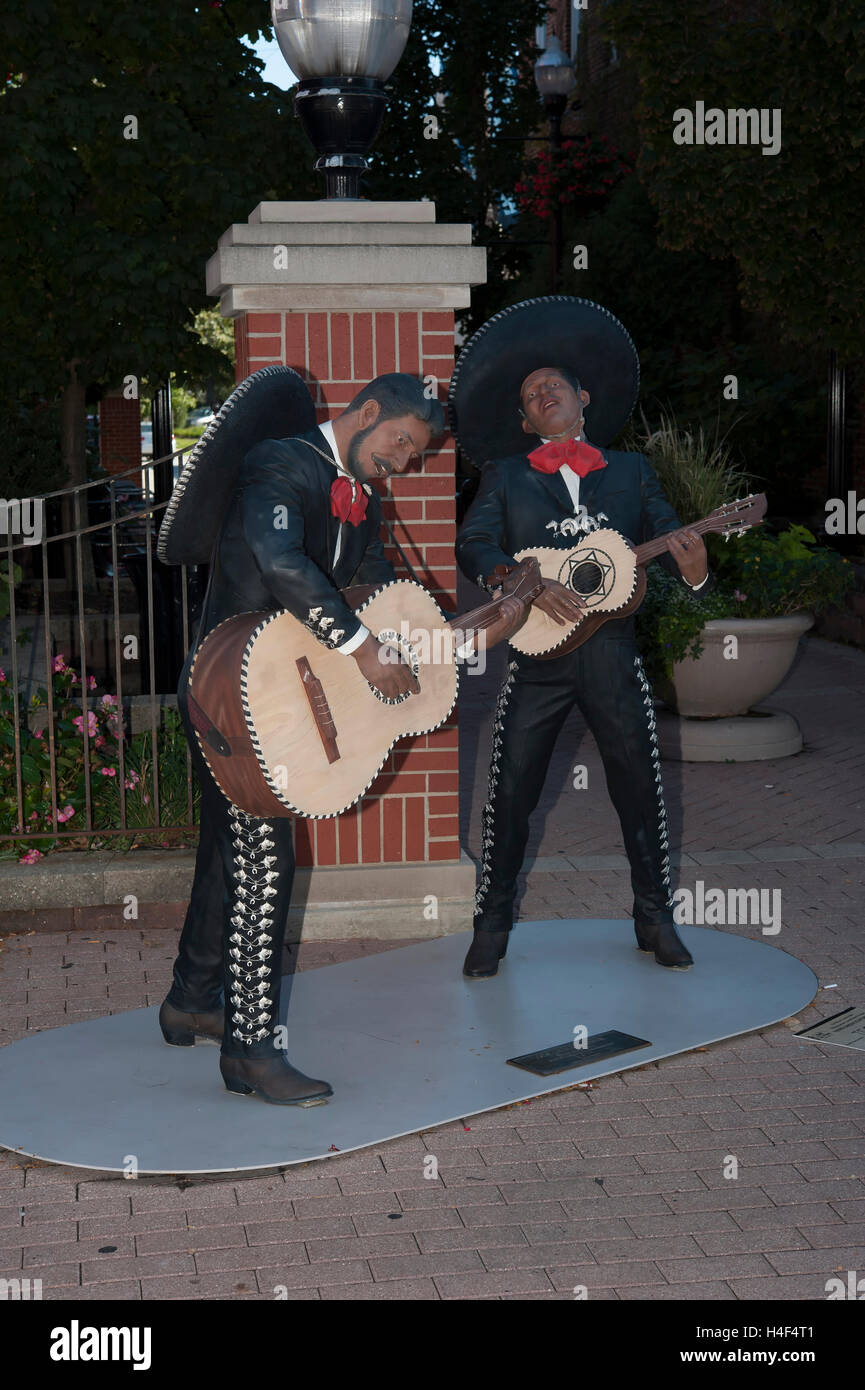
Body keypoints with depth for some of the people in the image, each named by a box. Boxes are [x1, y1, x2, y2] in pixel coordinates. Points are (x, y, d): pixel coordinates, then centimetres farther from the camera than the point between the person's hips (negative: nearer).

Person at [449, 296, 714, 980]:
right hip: (537, 654, -1)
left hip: (613, 653, 1)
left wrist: (695, 571, -17)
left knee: (642, 789, 4)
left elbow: (669, 534, 7)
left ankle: (655, 918, 19)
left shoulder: (632, 470, 14)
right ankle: (493, 924, 11)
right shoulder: (506, 476, 10)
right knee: (511, 790, -1)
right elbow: (473, 544, -2)